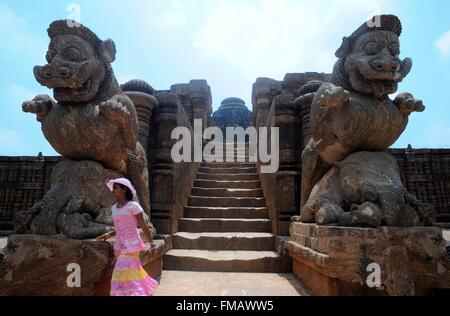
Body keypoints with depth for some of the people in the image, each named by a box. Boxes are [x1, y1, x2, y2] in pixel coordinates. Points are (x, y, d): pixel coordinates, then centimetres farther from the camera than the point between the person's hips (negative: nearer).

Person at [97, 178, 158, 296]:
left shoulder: (133, 206, -11)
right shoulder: (114, 208, 10)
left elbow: (144, 227, -9)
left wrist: (152, 245, -7)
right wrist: (108, 235, 5)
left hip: (131, 245, -7)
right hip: (121, 246, 7)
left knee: (124, 274, -11)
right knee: (134, 273, 16)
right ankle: (145, 291, 35)